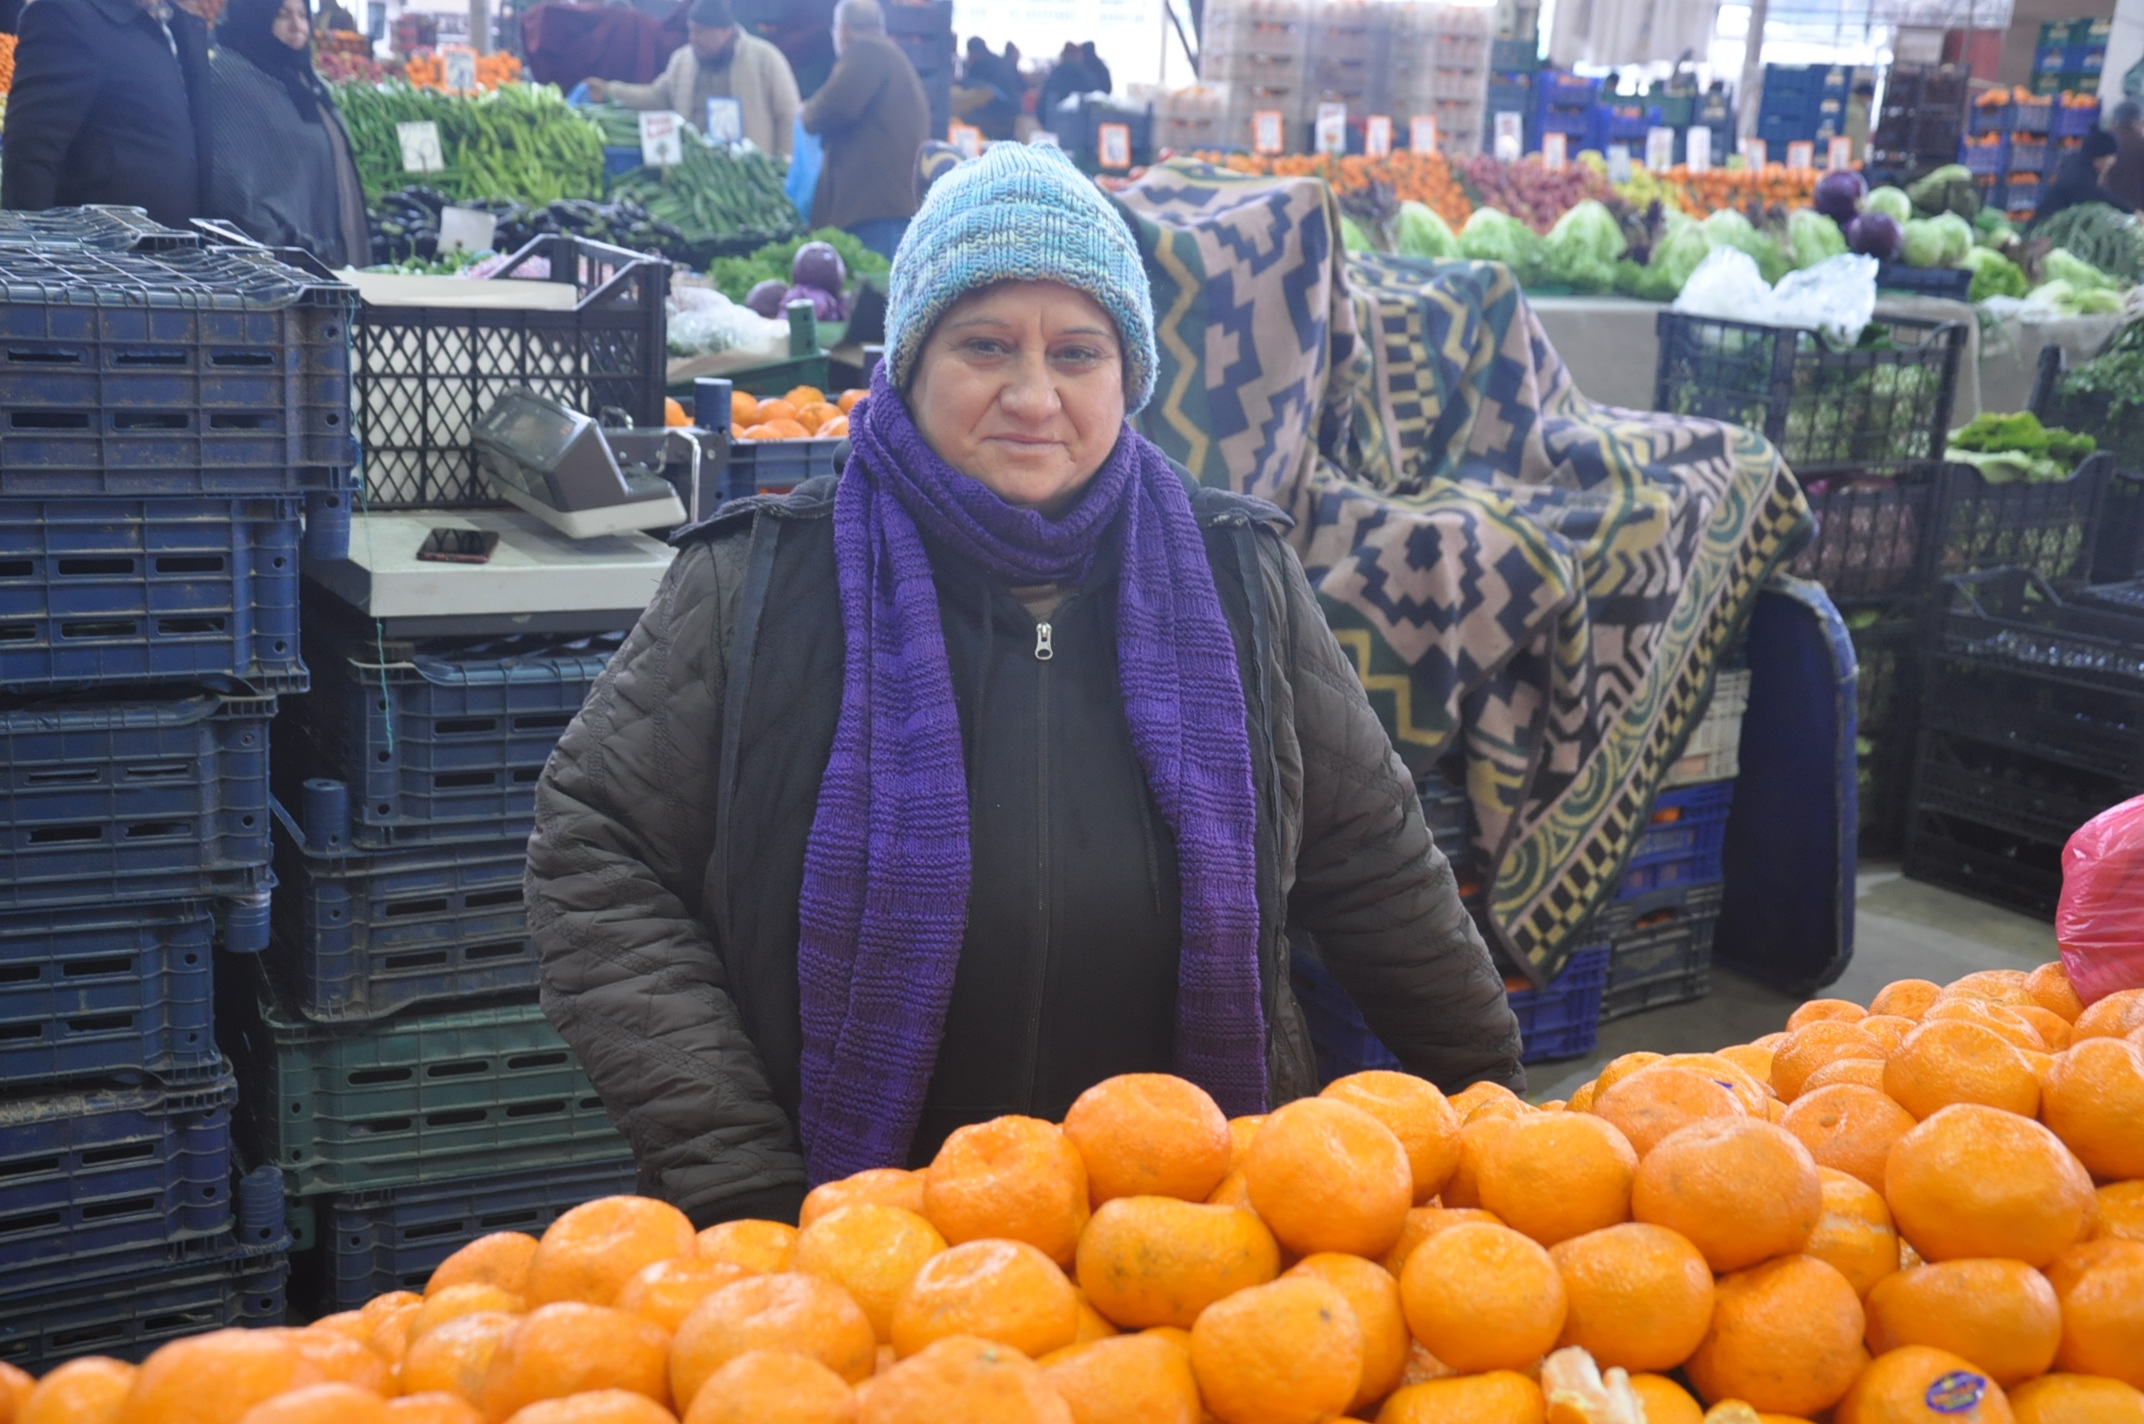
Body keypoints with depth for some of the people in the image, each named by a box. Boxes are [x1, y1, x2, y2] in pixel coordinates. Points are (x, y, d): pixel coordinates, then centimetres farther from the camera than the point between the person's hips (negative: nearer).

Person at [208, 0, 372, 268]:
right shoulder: (230, 76, -10)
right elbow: (231, 180, -18)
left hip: (332, 251, 9)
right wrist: (278, 249, -22)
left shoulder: (302, 76, 17)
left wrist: (356, 246, 18)